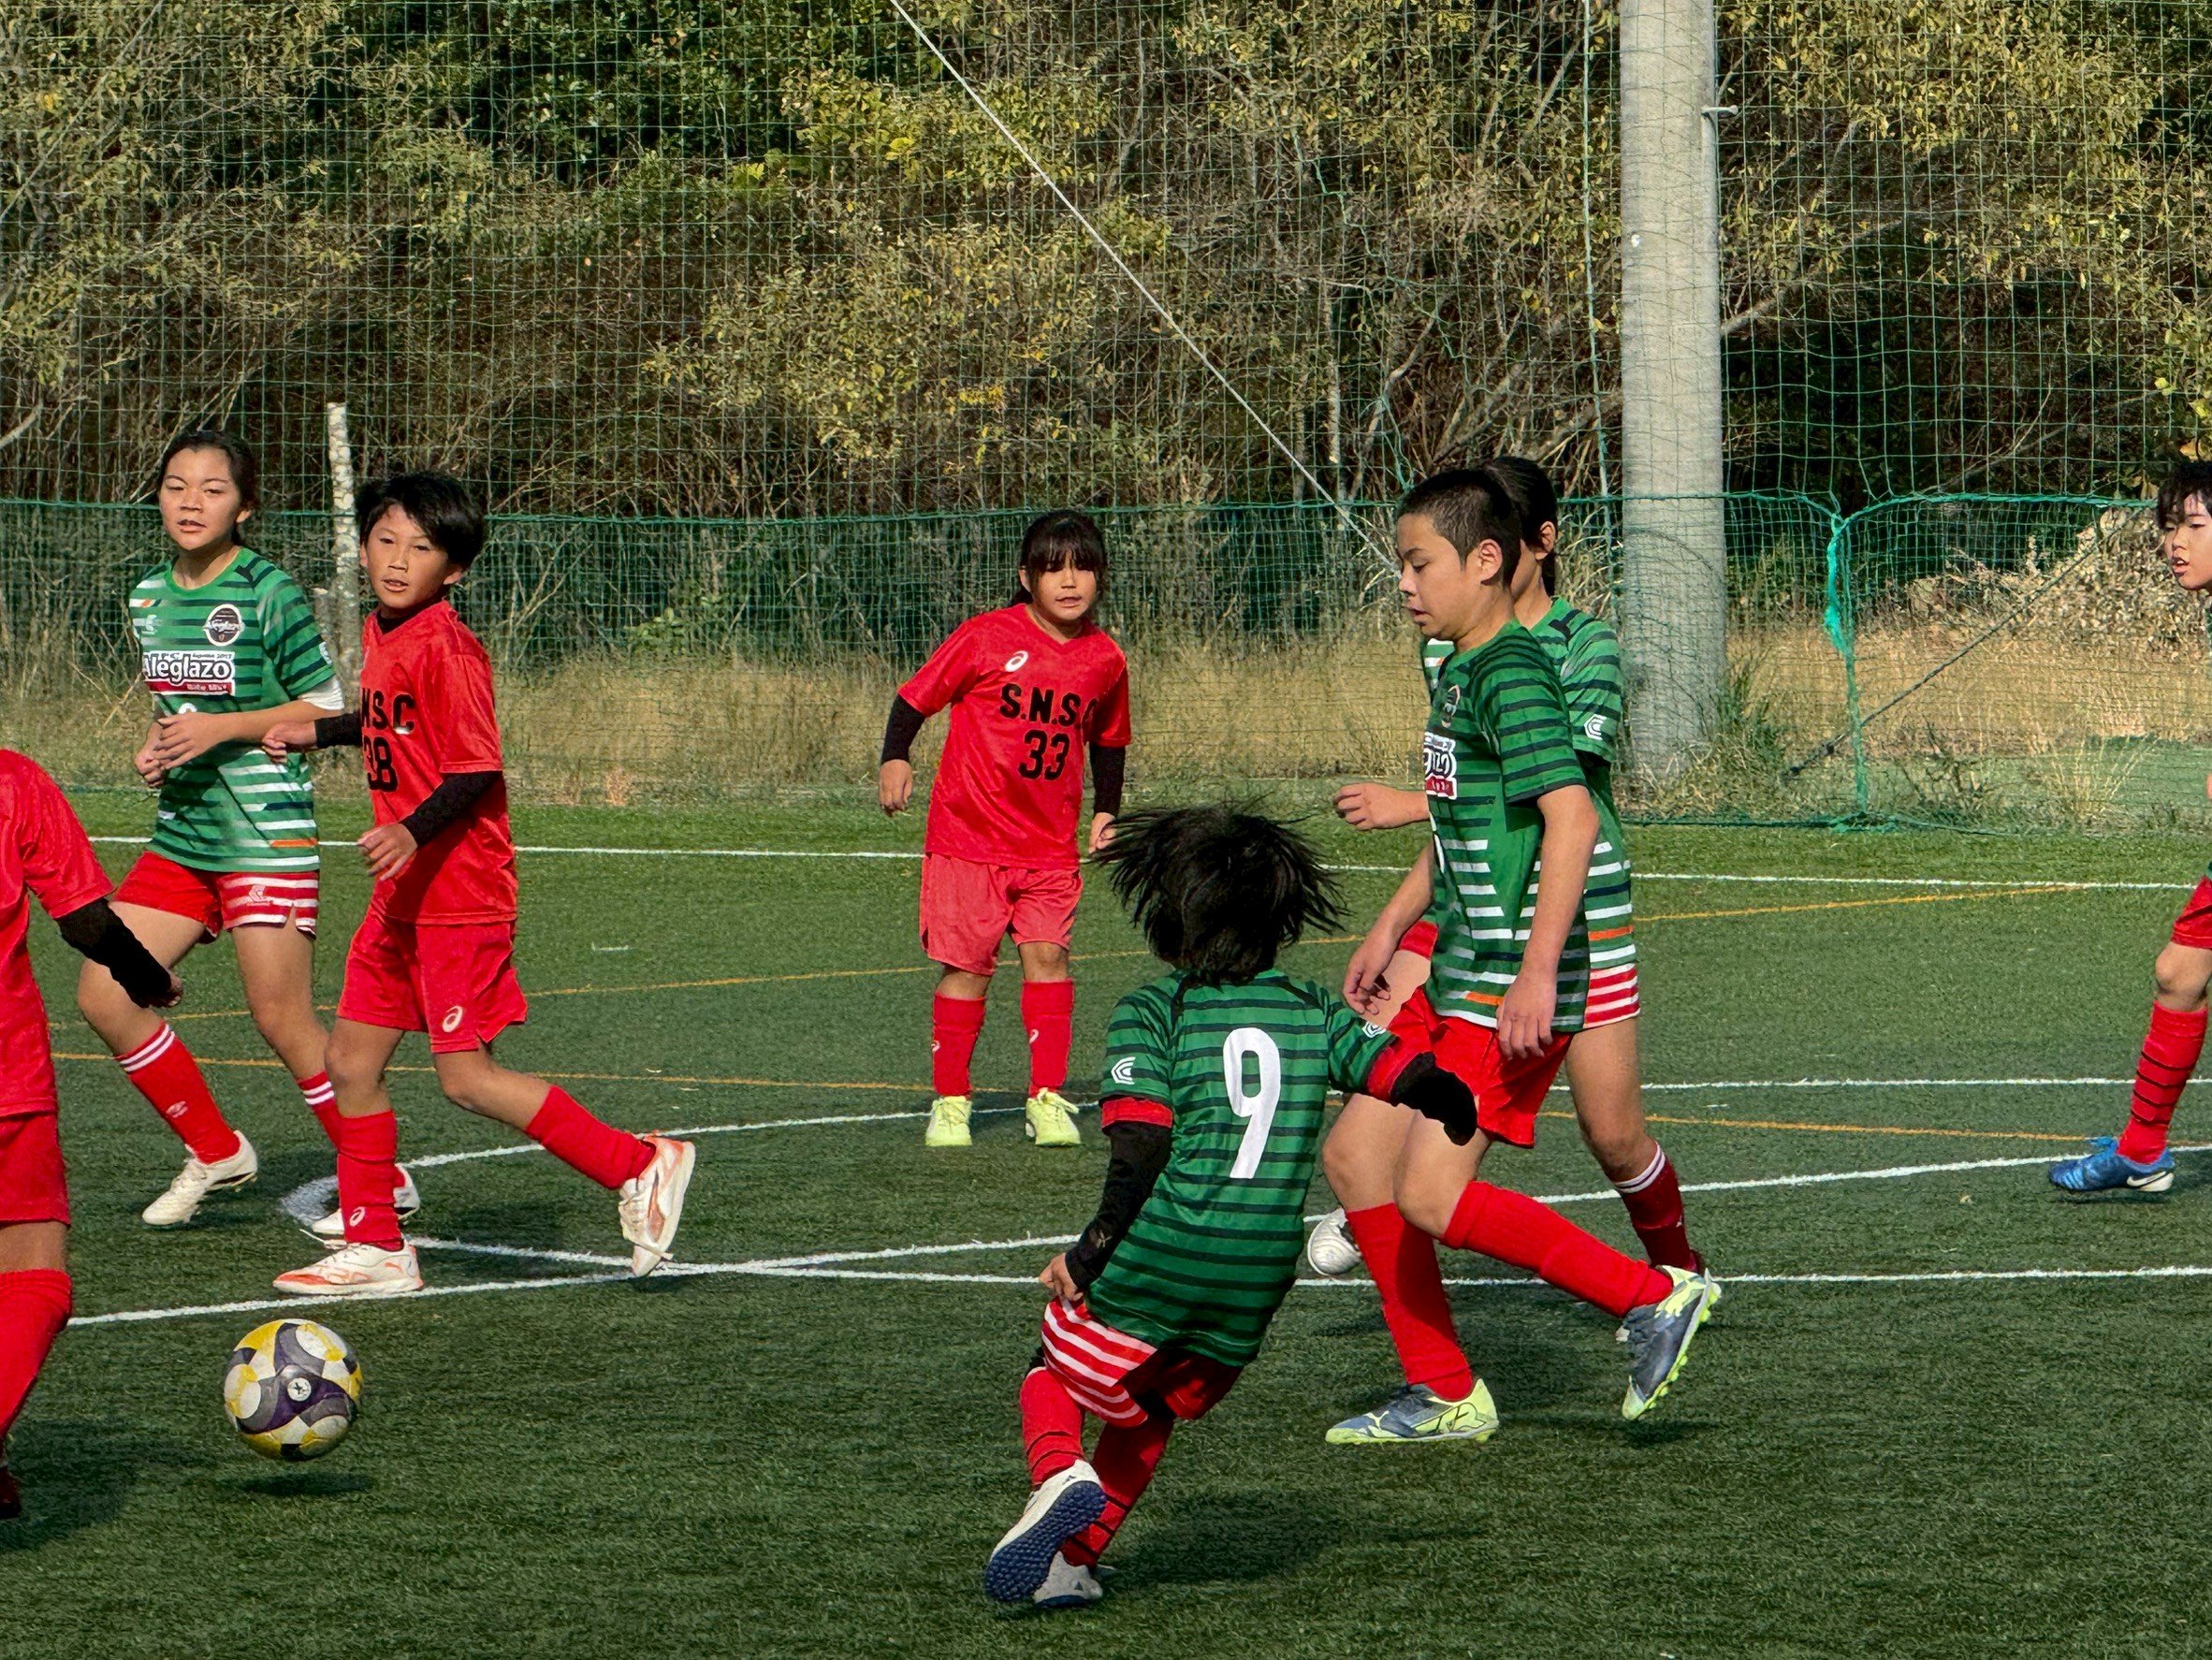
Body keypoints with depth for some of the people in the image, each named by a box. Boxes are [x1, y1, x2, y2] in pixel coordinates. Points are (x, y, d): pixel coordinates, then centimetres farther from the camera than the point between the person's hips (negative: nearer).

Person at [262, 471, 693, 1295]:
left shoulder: (445, 647, -18)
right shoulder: (381, 635, 9)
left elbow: (476, 771, -21)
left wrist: (414, 832, -33)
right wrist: (317, 731, 29)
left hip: (460, 892, -9)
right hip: (403, 895, 9)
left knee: (467, 1078, -10)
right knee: (351, 1061, 10)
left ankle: (641, 1167, -2)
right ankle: (374, 1249, 19)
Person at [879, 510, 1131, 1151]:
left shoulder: (1105, 658, 2)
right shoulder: (987, 637, -10)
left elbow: (1108, 740, 19)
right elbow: (918, 695, -3)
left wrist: (1106, 810, 13)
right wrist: (895, 759, -17)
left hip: (1050, 844, 3)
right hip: (968, 835, -3)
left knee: (1048, 953, -7)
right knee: (966, 965, 1)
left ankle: (1047, 1098, 0)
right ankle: (950, 1100, 12)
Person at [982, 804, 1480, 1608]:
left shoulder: (1150, 1014, -4)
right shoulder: (1314, 1011, 7)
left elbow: (1140, 1151, -15)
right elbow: (1433, 1090, 4)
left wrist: (1088, 1254, -9)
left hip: (1161, 1256, -4)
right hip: (1263, 1271, 4)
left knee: (1056, 1372, 19)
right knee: (1150, 1412, 27)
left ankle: (1060, 1475, -11)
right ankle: (1075, 1560, 20)